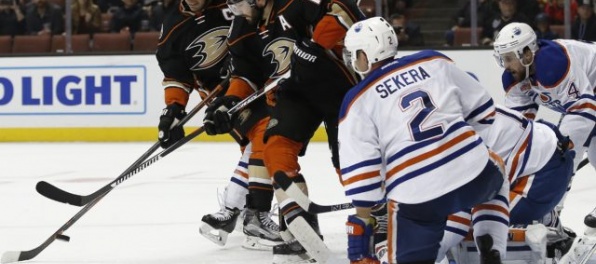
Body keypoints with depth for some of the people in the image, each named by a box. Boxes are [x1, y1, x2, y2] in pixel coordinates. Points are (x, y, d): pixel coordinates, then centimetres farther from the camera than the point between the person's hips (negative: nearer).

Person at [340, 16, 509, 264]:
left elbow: (361, 173, -2)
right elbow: (480, 108, 21)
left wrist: (360, 224, 3)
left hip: (416, 198, -3)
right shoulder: (434, 61, 13)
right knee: (495, 173, 35)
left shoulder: (357, 101, 5)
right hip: (473, 171, 3)